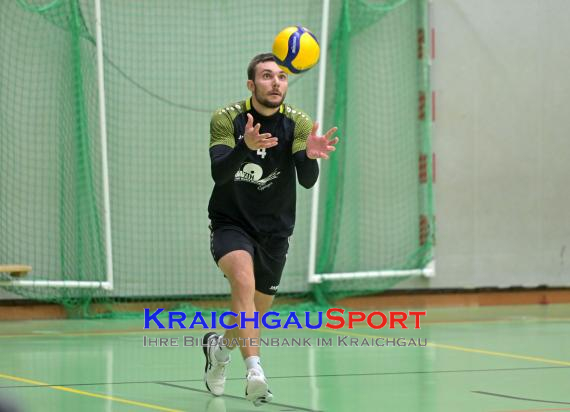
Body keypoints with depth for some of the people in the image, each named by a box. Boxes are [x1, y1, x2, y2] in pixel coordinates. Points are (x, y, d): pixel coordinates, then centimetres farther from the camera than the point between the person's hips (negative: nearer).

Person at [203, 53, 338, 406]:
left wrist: (310, 155, -42)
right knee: (243, 280, -32)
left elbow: (308, 180, -20)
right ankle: (255, 371, -42)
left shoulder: (298, 123, -8)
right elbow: (219, 174, -26)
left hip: (274, 231, 3)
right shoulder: (226, 119, -13)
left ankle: (220, 345, 47)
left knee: (256, 313, 14)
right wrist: (245, 146, -46)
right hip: (231, 223, -3)